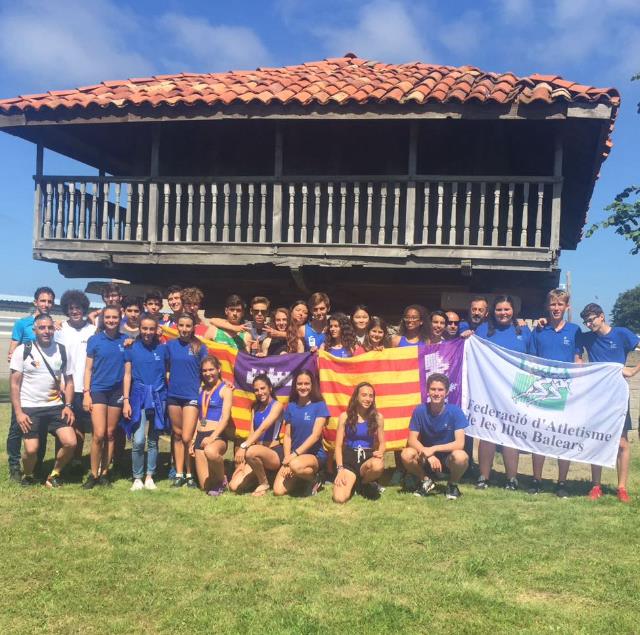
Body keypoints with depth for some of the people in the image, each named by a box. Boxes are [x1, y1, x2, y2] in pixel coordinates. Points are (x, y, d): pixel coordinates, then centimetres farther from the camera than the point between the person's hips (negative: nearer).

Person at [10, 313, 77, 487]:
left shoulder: (62, 351, 3)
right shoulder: (23, 350, -5)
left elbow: (69, 380, 10)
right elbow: (15, 384, -5)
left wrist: (68, 405, -2)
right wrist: (18, 412, -11)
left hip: (55, 407, 3)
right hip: (30, 408, -3)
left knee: (70, 442, -10)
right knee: (31, 449, -11)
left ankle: (54, 474, 14)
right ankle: (28, 476, 21)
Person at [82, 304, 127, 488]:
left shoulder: (125, 340, 5)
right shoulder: (94, 340, 0)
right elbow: (88, 368, 2)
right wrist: (86, 393, -5)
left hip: (117, 391, 2)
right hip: (98, 390, -2)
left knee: (110, 434, 7)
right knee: (99, 434, -10)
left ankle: (105, 473, 16)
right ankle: (93, 474, 2)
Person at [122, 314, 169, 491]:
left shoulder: (162, 348, 4)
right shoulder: (132, 348, 2)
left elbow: (166, 373, 11)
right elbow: (127, 375, 2)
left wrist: (168, 396, 4)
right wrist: (126, 400, -4)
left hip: (158, 397, 2)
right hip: (138, 397, -1)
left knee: (153, 441, 7)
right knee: (138, 441, -10)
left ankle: (149, 477, 17)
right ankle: (137, 478, 3)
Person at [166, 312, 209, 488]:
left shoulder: (200, 347, -2)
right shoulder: (170, 345, 4)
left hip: (192, 396, -3)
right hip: (173, 395, 3)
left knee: (187, 438, -8)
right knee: (177, 436, 11)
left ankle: (190, 473, 9)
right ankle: (179, 473, 18)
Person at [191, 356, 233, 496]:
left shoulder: (225, 389, -2)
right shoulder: (202, 389, 16)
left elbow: (225, 417, -11)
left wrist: (212, 437, -22)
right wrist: (193, 439, 13)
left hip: (218, 436, -5)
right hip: (200, 436, 5)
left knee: (210, 451, -42)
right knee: (205, 486, -3)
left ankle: (222, 481, -14)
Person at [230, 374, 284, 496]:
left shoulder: (276, 405, -6)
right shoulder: (256, 407, 14)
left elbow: (263, 428, -20)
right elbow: (252, 434, 7)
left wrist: (244, 446, -33)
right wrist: (242, 461, -4)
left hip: (274, 453, -6)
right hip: (259, 451, 6)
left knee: (250, 452, -39)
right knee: (234, 486, -12)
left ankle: (264, 484, -13)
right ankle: (260, 475, 17)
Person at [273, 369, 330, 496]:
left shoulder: (319, 406, -6)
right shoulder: (291, 406, 7)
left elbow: (315, 436, -13)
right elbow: (287, 436, 5)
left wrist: (295, 454, -20)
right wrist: (287, 458, -11)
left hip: (315, 455, -4)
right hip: (293, 455, 4)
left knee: (296, 465, -40)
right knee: (278, 491, -17)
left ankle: (314, 480, -5)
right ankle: (300, 479, 15)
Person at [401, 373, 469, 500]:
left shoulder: (455, 411, -17)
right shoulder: (420, 410, -13)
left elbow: (459, 444, -22)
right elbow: (412, 440, -13)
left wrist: (433, 449, -29)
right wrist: (429, 455, -29)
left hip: (448, 457, -1)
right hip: (426, 457, 2)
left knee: (461, 456, -35)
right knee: (407, 454, -28)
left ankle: (452, 484, 1)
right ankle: (426, 481, 4)